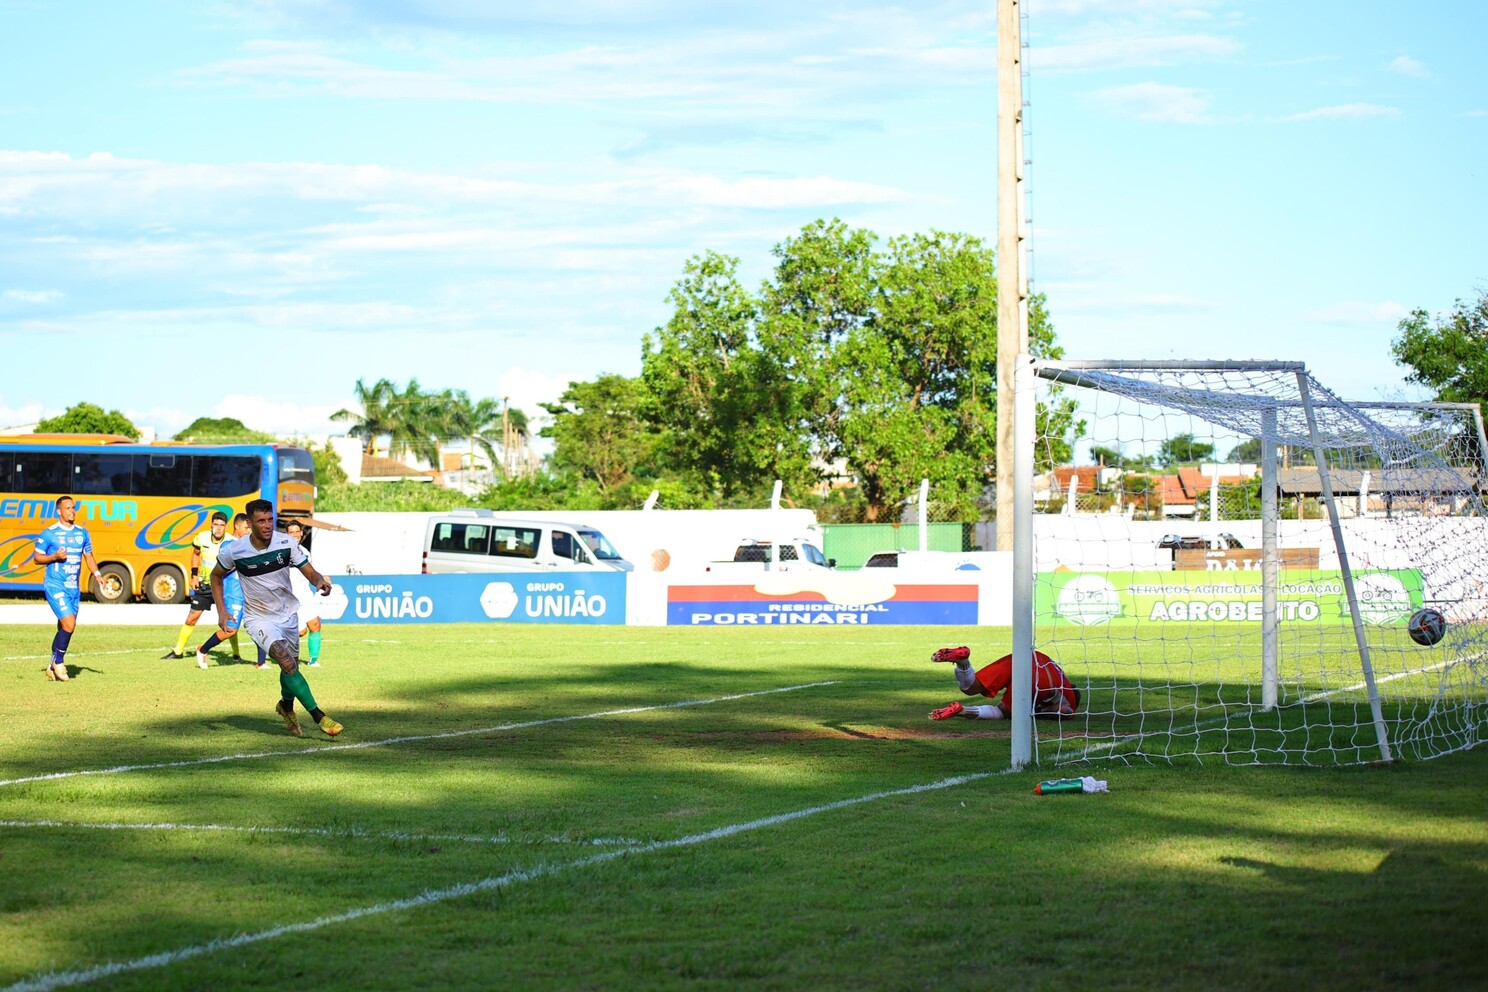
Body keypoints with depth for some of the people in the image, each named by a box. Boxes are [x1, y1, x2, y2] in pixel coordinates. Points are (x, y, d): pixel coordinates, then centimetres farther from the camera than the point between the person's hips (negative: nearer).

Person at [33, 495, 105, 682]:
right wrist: (55, 557, -17)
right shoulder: (49, 533, -5)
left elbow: (88, 557, 19)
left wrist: (96, 573, 2)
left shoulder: (82, 533, 10)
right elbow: (37, 558, 0)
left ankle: (53, 666, 22)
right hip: (55, 585, -6)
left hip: (74, 588, 6)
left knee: (64, 628, 9)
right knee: (69, 624, -18)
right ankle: (58, 662, -1)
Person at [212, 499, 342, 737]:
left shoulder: (285, 543, -13)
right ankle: (319, 717, -23)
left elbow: (310, 572, -11)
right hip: (258, 618, -4)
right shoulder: (234, 550, -16)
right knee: (287, 663, -23)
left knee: (292, 667, 15)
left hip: (287, 614, 4)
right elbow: (216, 576, 3)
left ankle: (286, 706, 47)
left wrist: (320, 581, -35)